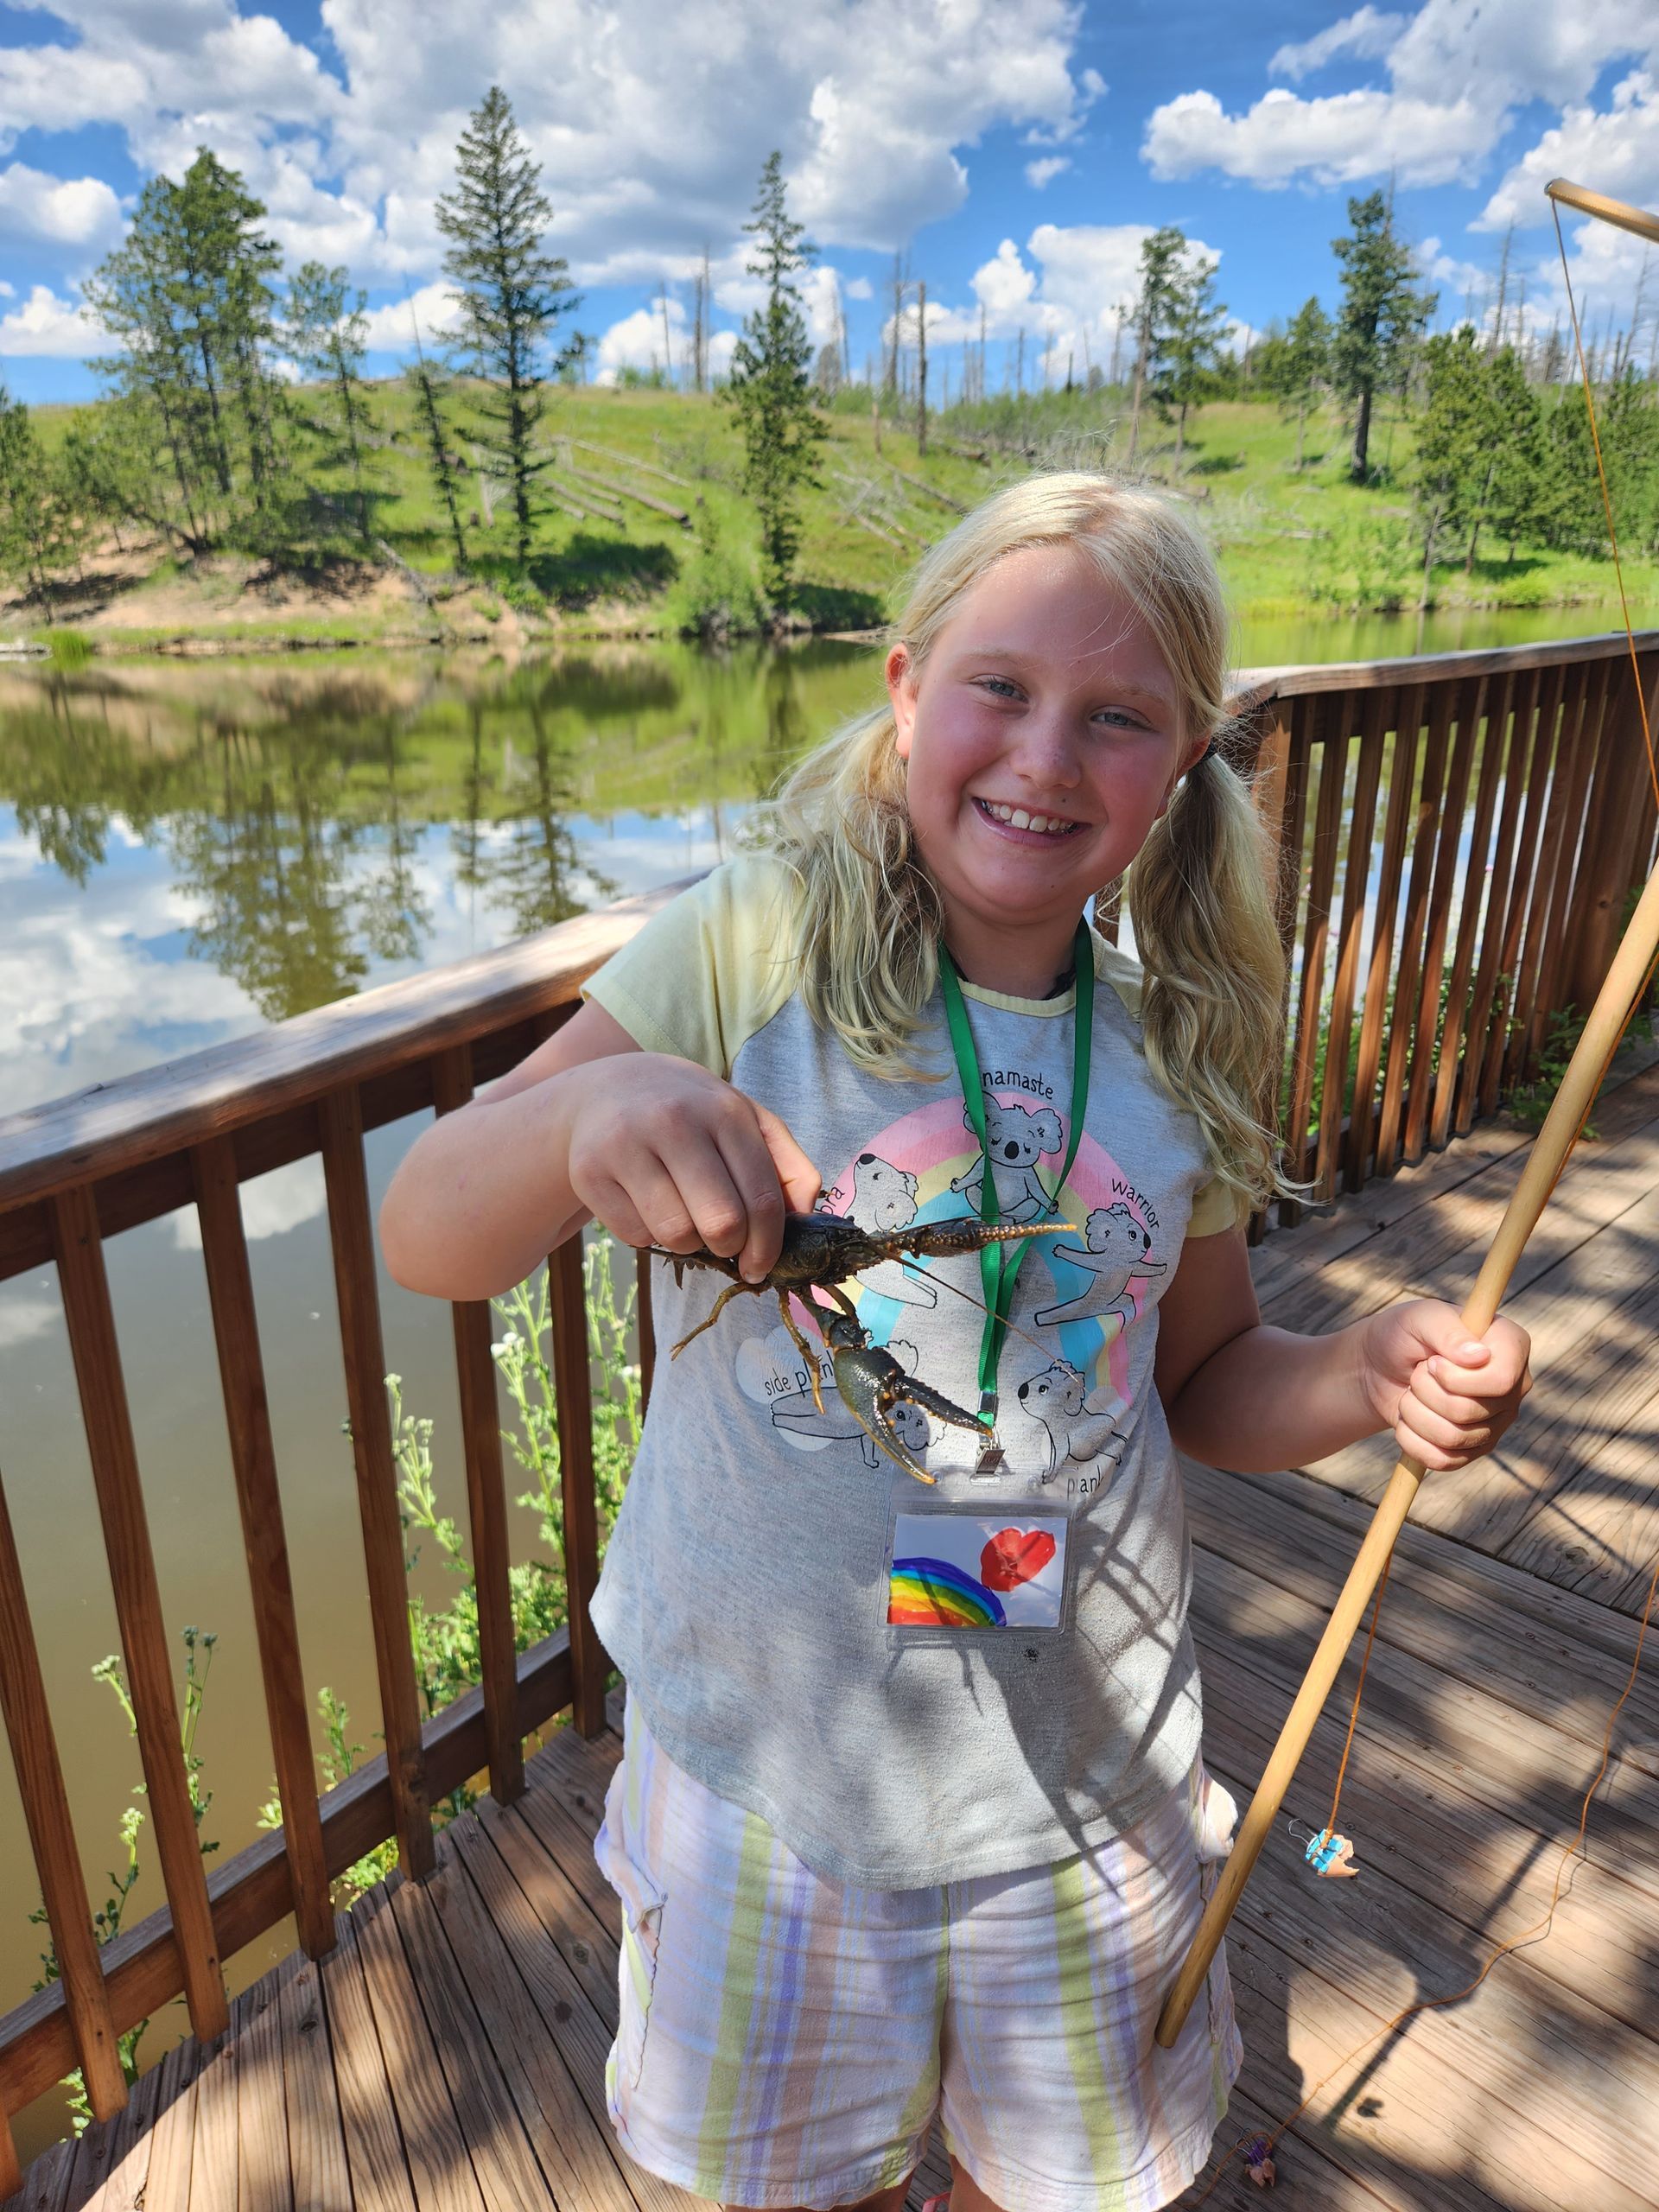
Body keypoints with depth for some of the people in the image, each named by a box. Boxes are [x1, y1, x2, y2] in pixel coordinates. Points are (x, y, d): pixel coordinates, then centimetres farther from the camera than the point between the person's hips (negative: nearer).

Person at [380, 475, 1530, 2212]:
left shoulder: (1173, 1053, -4)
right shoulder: (756, 946, -16)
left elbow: (1201, 1379, 7)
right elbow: (426, 1245, -17)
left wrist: (1365, 1377, -13)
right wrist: (586, 1110, -38)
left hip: (1084, 1782, 3)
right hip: (768, 1764, -2)